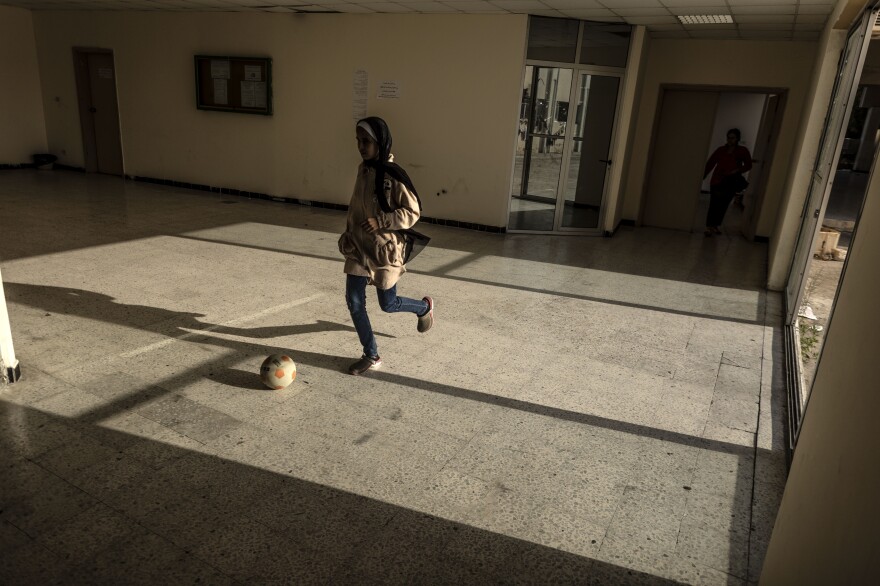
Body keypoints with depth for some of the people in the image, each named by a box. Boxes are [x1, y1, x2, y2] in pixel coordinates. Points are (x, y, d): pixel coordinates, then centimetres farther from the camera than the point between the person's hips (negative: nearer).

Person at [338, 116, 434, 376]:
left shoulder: (393, 175, -17)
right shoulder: (363, 170, 4)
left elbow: (413, 212, -16)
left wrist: (380, 222, -24)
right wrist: (349, 233, 14)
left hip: (385, 249, -6)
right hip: (358, 248, 6)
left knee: (388, 304, 8)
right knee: (354, 302, 1)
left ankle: (425, 307, 40)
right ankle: (371, 356, 16)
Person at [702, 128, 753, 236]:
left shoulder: (743, 151, 1)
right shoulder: (721, 150, 2)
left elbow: (748, 165, -2)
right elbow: (710, 163, 0)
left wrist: (737, 170, -18)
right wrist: (703, 176, -7)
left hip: (731, 183, 1)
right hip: (717, 181, -1)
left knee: (723, 205, 6)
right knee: (714, 204, -5)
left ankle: (715, 225, 19)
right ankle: (709, 226, -1)